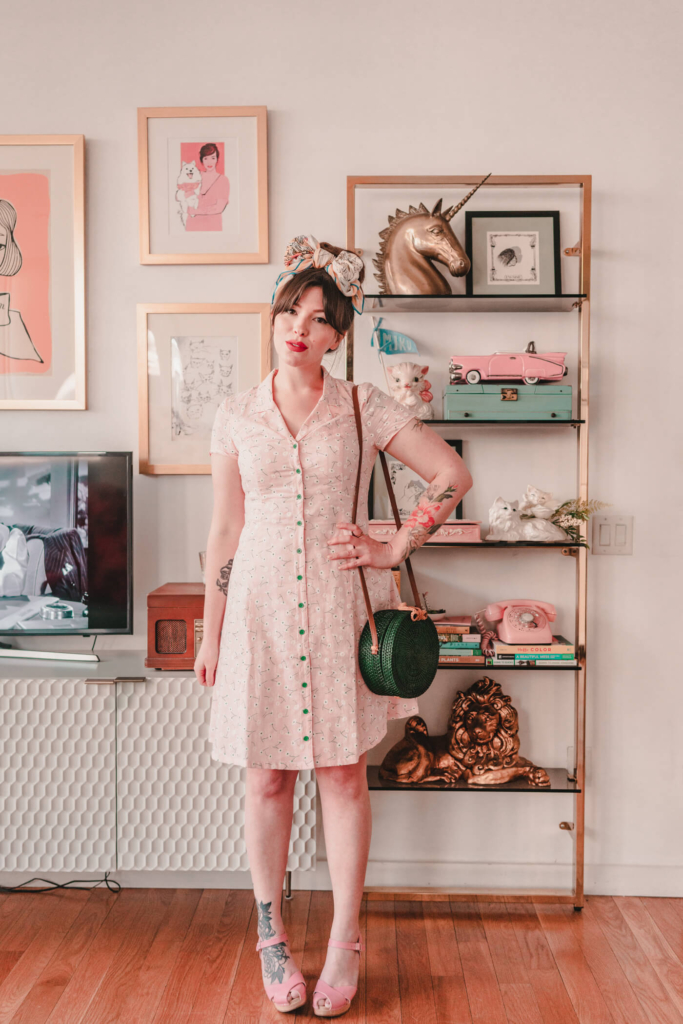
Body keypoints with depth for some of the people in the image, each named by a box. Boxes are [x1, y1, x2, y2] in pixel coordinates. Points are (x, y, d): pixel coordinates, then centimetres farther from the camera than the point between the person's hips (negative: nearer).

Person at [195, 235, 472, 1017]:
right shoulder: (236, 418, 4)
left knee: (344, 773, 6)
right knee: (267, 776, 8)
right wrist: (211, 632, 8)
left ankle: (344, 944, 22)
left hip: (340, 605, -1)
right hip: (262, 606, 1)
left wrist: (395, 548, -4)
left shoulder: (364, 409, 1)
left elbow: (452, 474, 4)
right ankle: (271, 936, 27)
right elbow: (224, 531, 7)